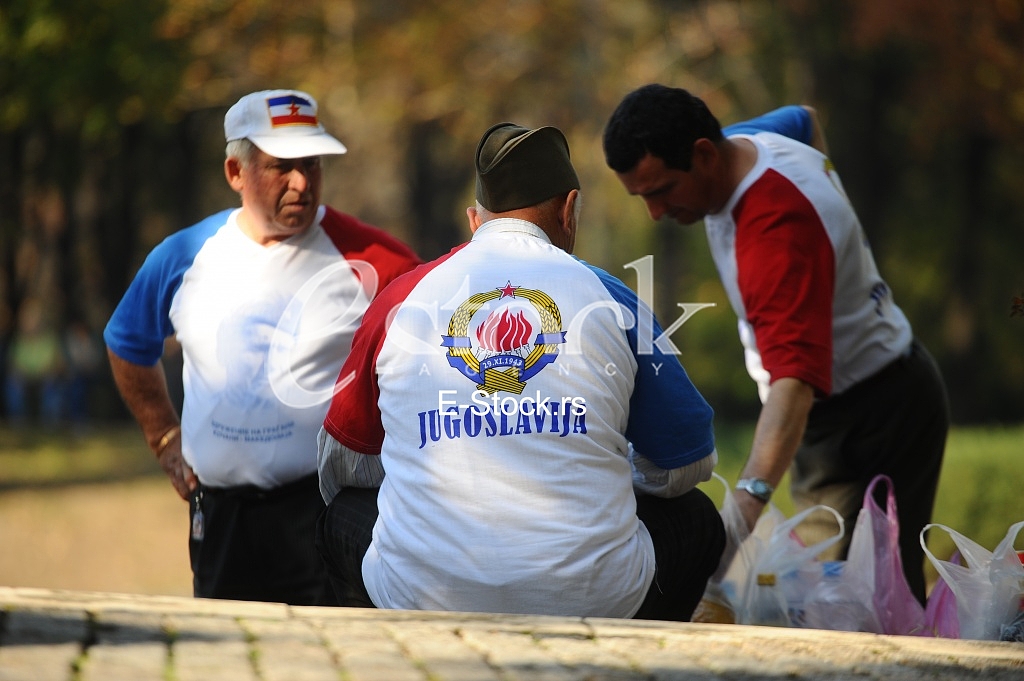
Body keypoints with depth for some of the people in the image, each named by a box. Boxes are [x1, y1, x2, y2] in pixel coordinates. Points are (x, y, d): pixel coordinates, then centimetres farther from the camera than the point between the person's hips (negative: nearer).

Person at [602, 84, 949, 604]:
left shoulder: (778, 230, -32)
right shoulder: (748, 140, -2)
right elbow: (800, 120, 26)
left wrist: (751, 494, -56)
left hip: (870, 420, -10)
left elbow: (794, 379, -44)